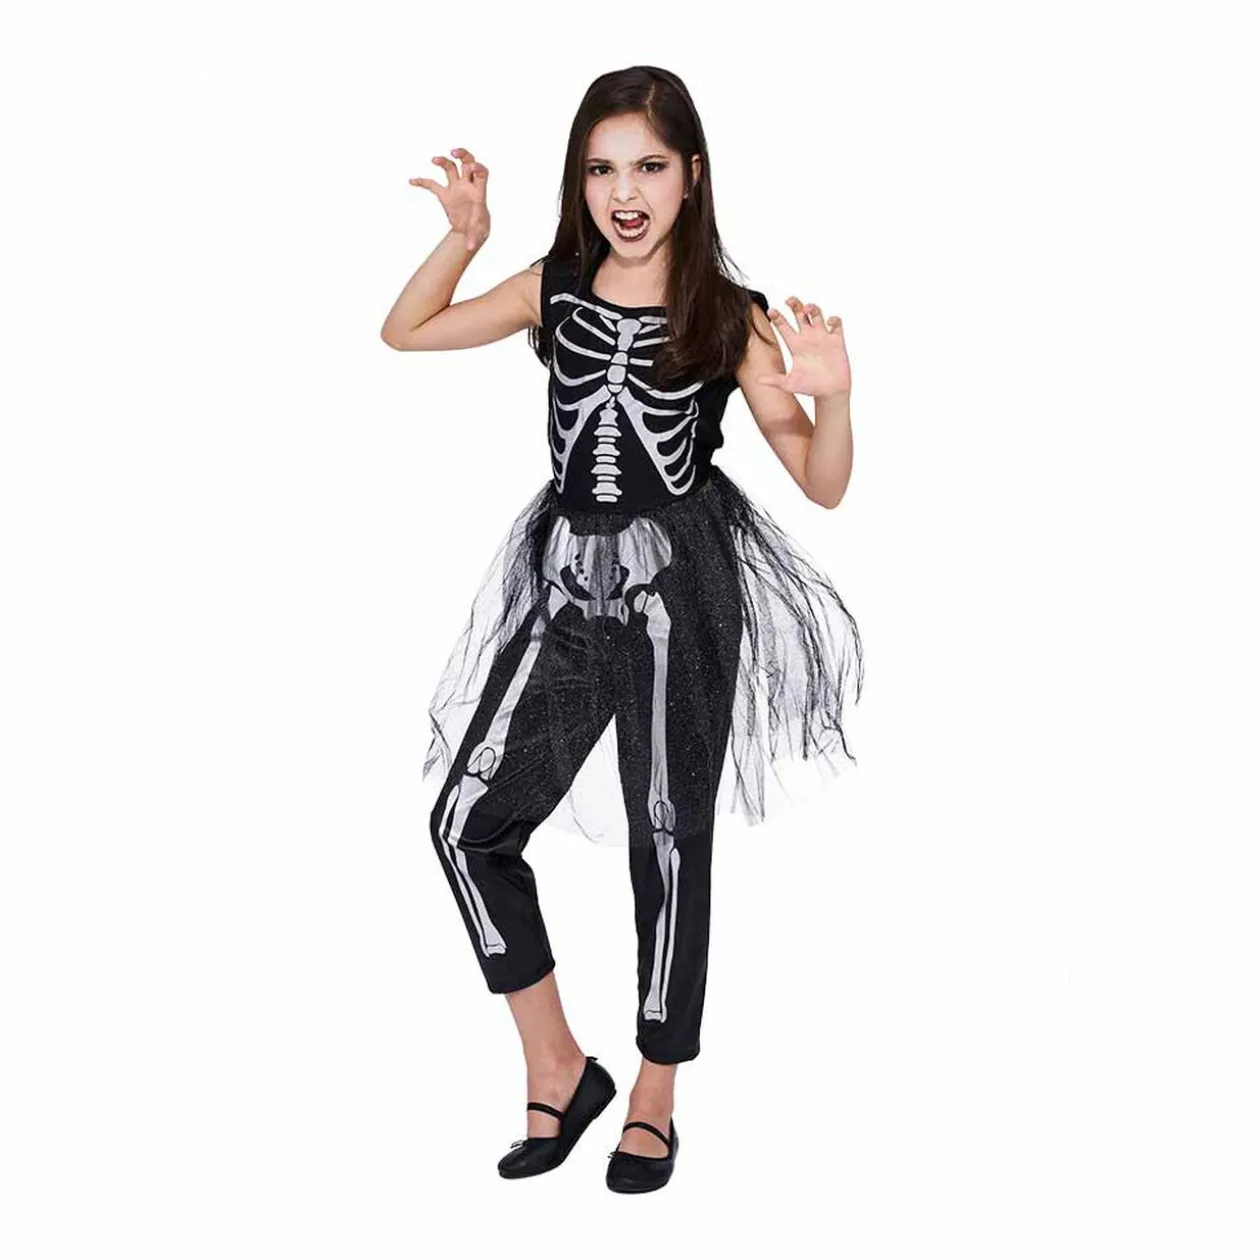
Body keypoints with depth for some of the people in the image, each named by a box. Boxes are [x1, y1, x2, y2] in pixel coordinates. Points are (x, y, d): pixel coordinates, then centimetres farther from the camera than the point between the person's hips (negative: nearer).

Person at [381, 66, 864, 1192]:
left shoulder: (729, 319, -5)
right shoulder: (555, 289, 4)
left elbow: (823, 485, -6)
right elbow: (405, 333, 14)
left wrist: (832, 394, -25)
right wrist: (466, 237, 0)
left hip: (680, 587, -4)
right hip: (568, 581, 4)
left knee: (668, 845, 5)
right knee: (470, 821, 0)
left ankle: (655, 1099, 24)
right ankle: (558, 1069, 17)